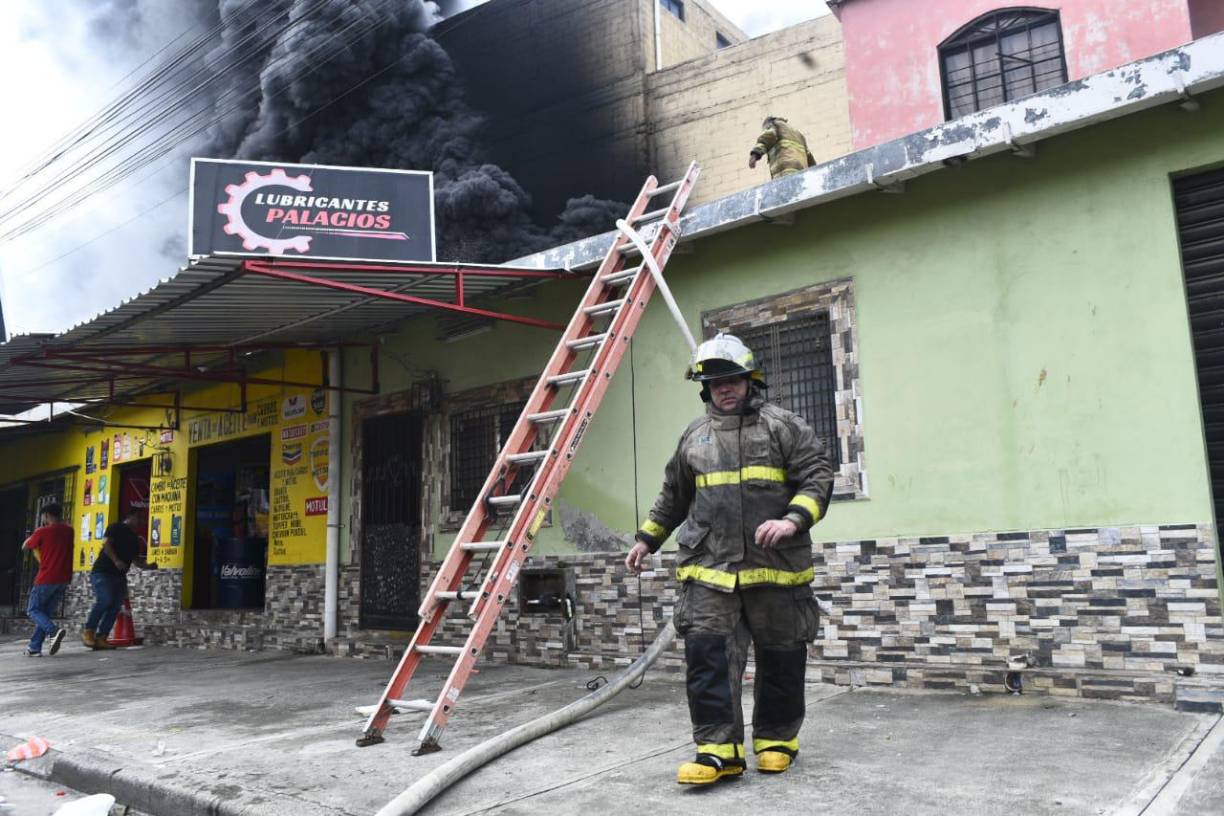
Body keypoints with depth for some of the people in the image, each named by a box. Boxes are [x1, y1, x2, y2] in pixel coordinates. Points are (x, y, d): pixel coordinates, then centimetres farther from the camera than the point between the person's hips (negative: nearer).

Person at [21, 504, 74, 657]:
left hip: (46, 579, -6)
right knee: (46, 612, 13)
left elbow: (25, 546, 8)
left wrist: (35, 534, 23)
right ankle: (34, 648, 11)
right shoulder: (69, 531, 8)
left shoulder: (42, 532, -8)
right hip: (63, 579, 6)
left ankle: (54, 631, -20)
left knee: (33, 610, 6)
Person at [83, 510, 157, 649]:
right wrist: (116, 560, -23)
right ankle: (88, 632, -11)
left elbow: (136, 559, 25)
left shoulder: (134, 538, 23)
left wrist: (149, 566, 8)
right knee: (105, 600, -23)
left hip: (119, 576, 8)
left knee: (114, 607, -1)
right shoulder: (116, 528, 2)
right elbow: (105, 543, -12)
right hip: (103, 572, -8)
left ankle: (100, 638, 0)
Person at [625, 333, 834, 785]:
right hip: (710, 568, 3)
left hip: (775, 566, -2)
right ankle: (719, 748, -2)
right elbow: (672, 497, 26)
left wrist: (793, 519, -20)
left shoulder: (782, 425, 3)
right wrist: (647, 539, 27)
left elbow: (819, 476, -4)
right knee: (708, 653, -7)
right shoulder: (694, 436, 15)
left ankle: (777, 739, 26)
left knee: (780, 657, 8)